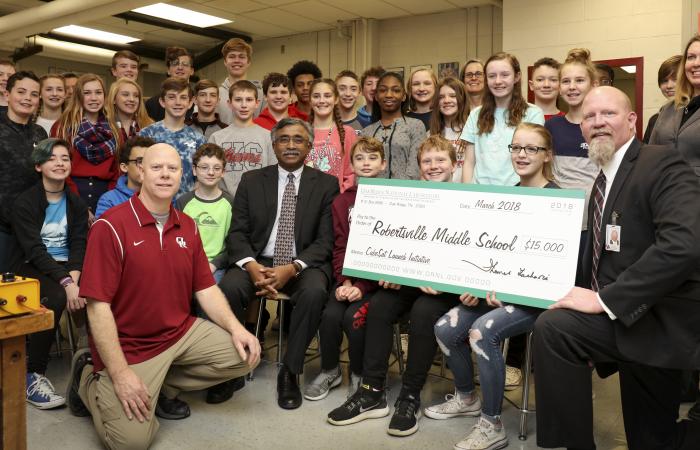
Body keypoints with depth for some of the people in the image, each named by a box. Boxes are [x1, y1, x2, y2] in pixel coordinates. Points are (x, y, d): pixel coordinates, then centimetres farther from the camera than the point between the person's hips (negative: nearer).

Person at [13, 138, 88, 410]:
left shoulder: (76, 204, 12)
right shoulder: (24, 203, -1)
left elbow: (79, 244, 2)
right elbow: (34, 250, -12)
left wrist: (74, 277, -19)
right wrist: (65, 282, -27)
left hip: (69, 269, 4)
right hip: (34, 269, -3)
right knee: (57, 297, -35)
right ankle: (33, 376, -22)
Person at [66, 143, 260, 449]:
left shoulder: (187, 227, 4)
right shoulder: (110, 227, -16)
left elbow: (205, 288, 6)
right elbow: (98, 305, -18)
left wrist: (235, 327, -10)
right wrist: (121, 373, -22)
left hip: (182, 333, 6)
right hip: (129, 346, -6)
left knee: (244, 354, -5)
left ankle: (164, 386, 12)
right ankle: (89, 378, 13)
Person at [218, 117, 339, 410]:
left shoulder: (326, 184, 4)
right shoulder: (251, 180, 10)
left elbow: (326, 240, -3)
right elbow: (237, 232, 4)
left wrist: (292, 268, -19)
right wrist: (251, 266, -17)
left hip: (304, 265, -1)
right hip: (257, 261, 2)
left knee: (314, 292, -34)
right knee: (229, 287, -30)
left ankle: (289, 372, -14)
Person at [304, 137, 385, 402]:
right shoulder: (341, 201, 12)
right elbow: (340, 247, 8)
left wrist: (362, 286, -15)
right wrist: (345, 282, -10)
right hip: (348, 277, 3)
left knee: (354, 316, -25)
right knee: (330, 314, -21)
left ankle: (359, 375, 1)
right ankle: (329, 371, 6)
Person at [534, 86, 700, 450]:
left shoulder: (663, 163, -12)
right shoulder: (603, 182, 15)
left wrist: (603, 299, -27)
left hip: (660, 320, -9)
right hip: (629, 318, 9)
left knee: (552, 326, -25)